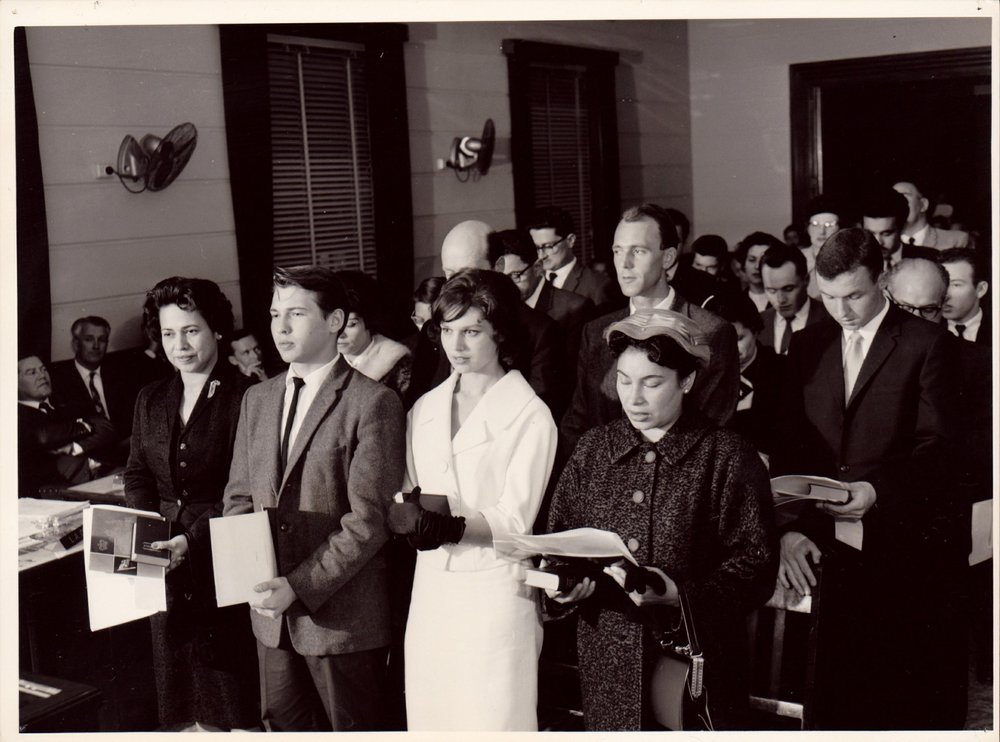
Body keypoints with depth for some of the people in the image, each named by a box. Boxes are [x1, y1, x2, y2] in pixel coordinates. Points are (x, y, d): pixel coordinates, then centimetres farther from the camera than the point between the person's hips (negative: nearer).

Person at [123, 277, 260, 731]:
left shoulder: (245, 398, -9)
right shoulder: (150, 400, 11)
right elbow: (137, 476, 14)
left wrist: (193, 540, -22)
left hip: (224, 562, -5)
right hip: (164, 567, 5)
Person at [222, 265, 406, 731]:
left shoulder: (373, 403, -12)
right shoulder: (257, 399, 11)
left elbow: (370, 520, -16)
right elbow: (239, 497, 14)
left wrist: (301, 585, -20)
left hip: (342, 613, -6)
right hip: (272, 613, 6)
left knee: (353, 727, 8)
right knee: (284, 725, 17)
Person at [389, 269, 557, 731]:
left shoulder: (531, 416, -7)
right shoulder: (424, 408, 11)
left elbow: (513, 523, -12)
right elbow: (409, 498, 13)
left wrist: (448, 524, -27)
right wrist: (406, 516, -10)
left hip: (494, 591, -5)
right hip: (431, 586, 5)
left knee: (492, 724, 0)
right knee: (428, 720, 9)